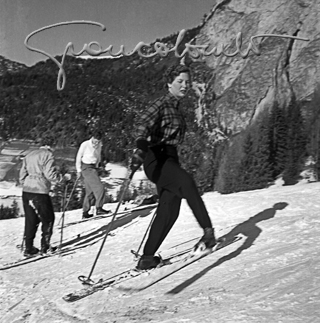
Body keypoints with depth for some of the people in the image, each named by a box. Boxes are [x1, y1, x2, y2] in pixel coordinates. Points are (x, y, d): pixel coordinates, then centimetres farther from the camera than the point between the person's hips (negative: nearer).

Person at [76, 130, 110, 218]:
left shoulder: (99, 145, 9)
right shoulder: (85, 144, -10)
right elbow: (78, 157, -4)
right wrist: (79, 170, -4)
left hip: (94, 168, 7)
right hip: (86, 167, -7)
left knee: (90, 191, 7)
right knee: (99, 187, -17)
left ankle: (85, 213, 13)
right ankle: (99, 208, -15)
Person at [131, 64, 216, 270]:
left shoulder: (177, 108, 22)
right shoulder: (162, 104, -4)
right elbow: (143, 125, -21)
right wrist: (141, 146, -40)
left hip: (170, 160, 8)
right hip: (157, 158, -8)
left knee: (169, 211, -2)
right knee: (186, 182, -34)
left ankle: (147, 257, 5)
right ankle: (208, 230, -39)